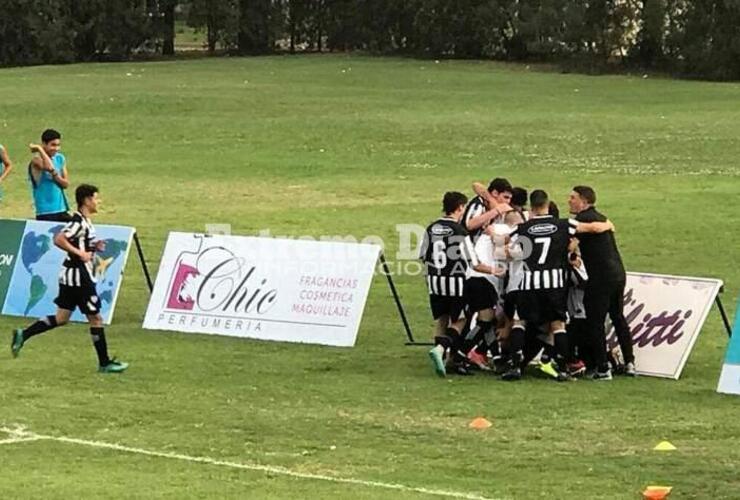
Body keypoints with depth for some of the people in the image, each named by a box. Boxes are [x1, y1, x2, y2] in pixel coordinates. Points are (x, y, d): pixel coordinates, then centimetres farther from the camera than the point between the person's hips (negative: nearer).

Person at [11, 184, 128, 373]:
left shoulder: (85, 222, 12)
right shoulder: (79, 222, -18)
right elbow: (59, 239, -28)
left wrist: (95, 247, 9)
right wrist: (79, 253, -25)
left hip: (71, 277, 10)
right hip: (79, 277, -10)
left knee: (61, 318, 14)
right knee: (95, 318, 0)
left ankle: (23, 335, 12)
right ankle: (104, 363, 7)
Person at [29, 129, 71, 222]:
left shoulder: (60, 159, 10)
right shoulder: (37, 159, -12)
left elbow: (66, 184, 6)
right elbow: (49, 167, -34)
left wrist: (54, 174, -12)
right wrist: (40, 149, -24)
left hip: (62, 210, 7)